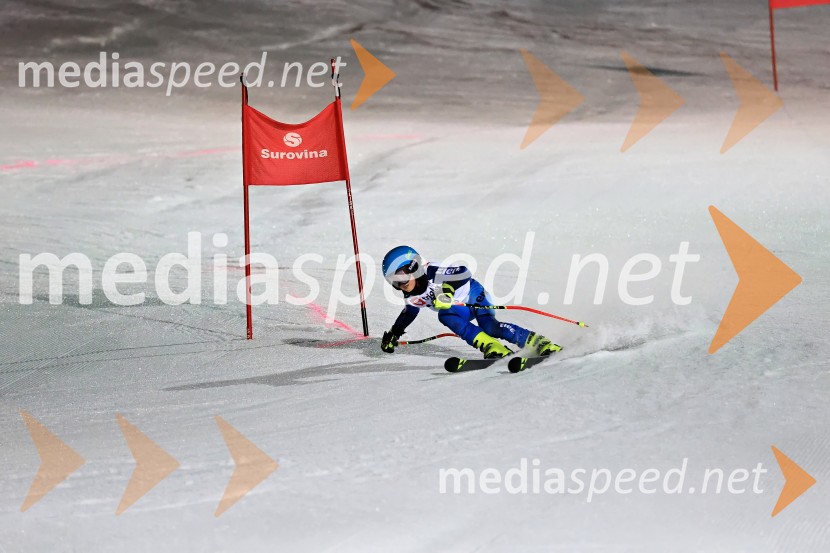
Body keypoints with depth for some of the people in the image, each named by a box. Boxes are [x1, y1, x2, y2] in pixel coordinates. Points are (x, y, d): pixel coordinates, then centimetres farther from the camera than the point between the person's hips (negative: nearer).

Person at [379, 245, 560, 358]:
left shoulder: (434, 275, -29)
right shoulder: (411, 296, -4)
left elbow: (463, 272, -32)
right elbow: (411, 310, 18)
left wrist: (448, 289, -47)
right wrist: (394, 333, 21)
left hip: (473, 294, -6)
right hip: (462, 309, 6)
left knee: (490, 327, -30)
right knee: (445, 316, -28)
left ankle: (539, 343, -22)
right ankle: (492, 347, -33)